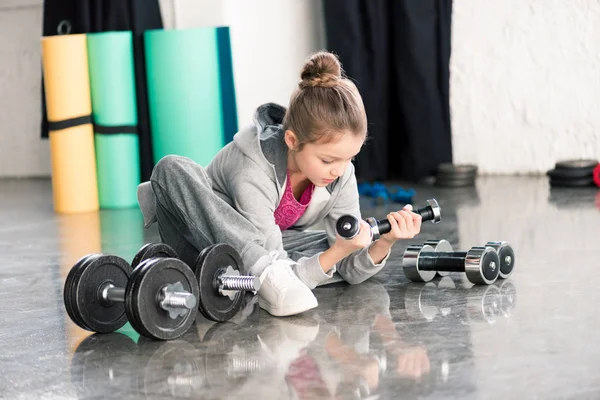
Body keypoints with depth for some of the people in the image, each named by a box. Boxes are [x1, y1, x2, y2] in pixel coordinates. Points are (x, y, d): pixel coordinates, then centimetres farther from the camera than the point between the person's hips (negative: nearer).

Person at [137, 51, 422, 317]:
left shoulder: (341, 173, -15)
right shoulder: (254, 169, -32)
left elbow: (351, 271, -11)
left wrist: (384, 243, -29)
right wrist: (338, 253, -47)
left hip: (263, 251, 6)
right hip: (204, 245, -6)